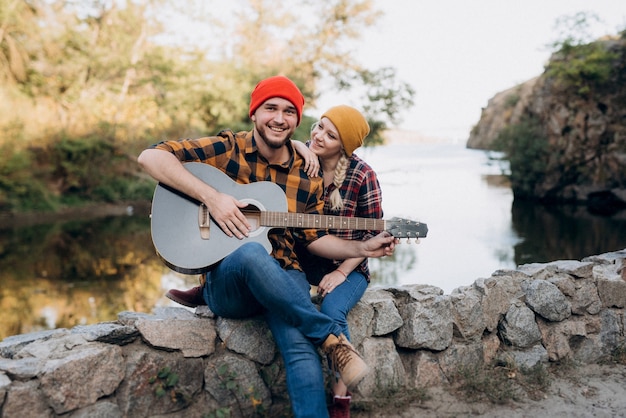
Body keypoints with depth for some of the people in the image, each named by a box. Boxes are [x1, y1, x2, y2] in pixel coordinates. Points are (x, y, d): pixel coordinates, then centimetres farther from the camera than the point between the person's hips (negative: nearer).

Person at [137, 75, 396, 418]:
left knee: (300, 346, -31)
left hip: (284, 279, 2)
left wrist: (364, 248, -1)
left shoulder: (306, 177, 11)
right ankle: (332, 338, -27)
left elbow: (315, 239, 15)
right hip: (225, 280, -2)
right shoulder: (226, 148, 0)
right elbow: (150, 157, -8)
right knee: (250, 251, -39)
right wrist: (211, 196, -18)